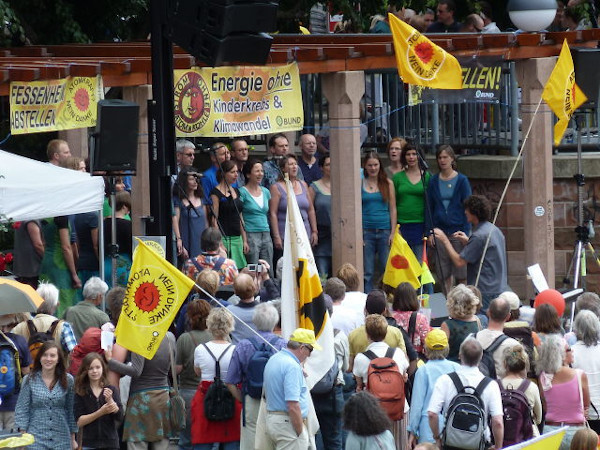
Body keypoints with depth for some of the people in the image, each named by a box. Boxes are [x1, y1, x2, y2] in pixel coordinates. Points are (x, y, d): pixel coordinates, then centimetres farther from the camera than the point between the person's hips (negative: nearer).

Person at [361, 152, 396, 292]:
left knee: (387, 269, -2)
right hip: (366, 232, -1)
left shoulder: (387, 184, 7)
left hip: (384, 231, 1)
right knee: (367, 272, 0)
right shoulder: (360, 184, 5)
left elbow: (393, 209, 7)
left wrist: (393, 233, -1)